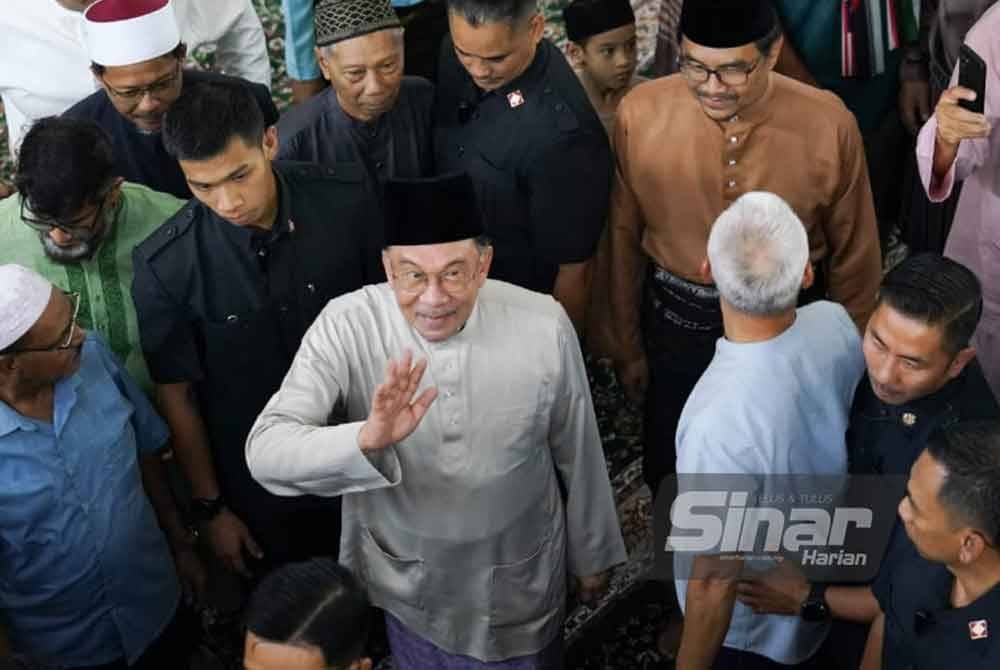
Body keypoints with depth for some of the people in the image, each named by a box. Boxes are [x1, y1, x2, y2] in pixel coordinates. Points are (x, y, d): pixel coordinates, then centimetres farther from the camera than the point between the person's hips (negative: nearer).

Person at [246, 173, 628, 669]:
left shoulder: (544, 326, -20)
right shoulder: (346, 325, -22)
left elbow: (577, 452, -6)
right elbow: (266, 452, -31)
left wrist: (592, 555, 7)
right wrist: (367, 439, -49)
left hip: (521, 581, 0)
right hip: (409, 581, 0)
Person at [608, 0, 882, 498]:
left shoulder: (829, 125, -20)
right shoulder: (639, 113, -18)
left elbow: (854, 252, -5)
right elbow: (625, 238, -3)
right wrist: (628, 344, 6)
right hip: (675, 320, 1)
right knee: (669, 472, 20)